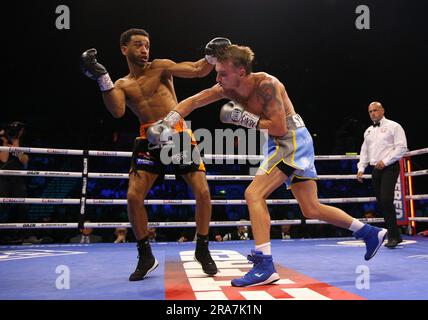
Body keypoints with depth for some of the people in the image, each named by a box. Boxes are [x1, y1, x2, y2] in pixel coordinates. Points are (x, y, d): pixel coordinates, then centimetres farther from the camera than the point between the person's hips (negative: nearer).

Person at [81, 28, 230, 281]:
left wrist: (212, 56, -23)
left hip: (179, 135, -2)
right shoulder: (122, 85, 12)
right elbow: (118, 112, -9)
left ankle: (202, 250, 11)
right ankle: (146, 256, 11)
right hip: (150, 140, 2)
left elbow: (198, 71, -3)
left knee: (203, 192, -10)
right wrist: (102, 78, -17)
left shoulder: (160, 67, 6)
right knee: (134, 196, -9)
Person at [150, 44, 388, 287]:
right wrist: (166, 123, -11)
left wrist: (245, 118, -21)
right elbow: (192, 102, 1)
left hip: (293, 140, -9)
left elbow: (280, 128, -22)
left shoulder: (266, 84, -21)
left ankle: (265, 266, -17)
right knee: (311, 210, 13)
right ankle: (370, 233, 28)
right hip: (282, 144, 9)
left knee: (254, 194, -19)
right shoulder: (228, 89, 0)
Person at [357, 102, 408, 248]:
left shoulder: (393, 126, 0)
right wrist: (361, 168, 9)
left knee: (386, 200, -19)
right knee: (381, 203, 4)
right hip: (375, 170, 7)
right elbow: (364, 151, 20)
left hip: (389, 167, -6)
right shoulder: (368, 131, 19)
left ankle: (393, 236, -9)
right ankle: (395, 235, 14)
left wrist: (385, 161, -15)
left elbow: (401, 148, -8)